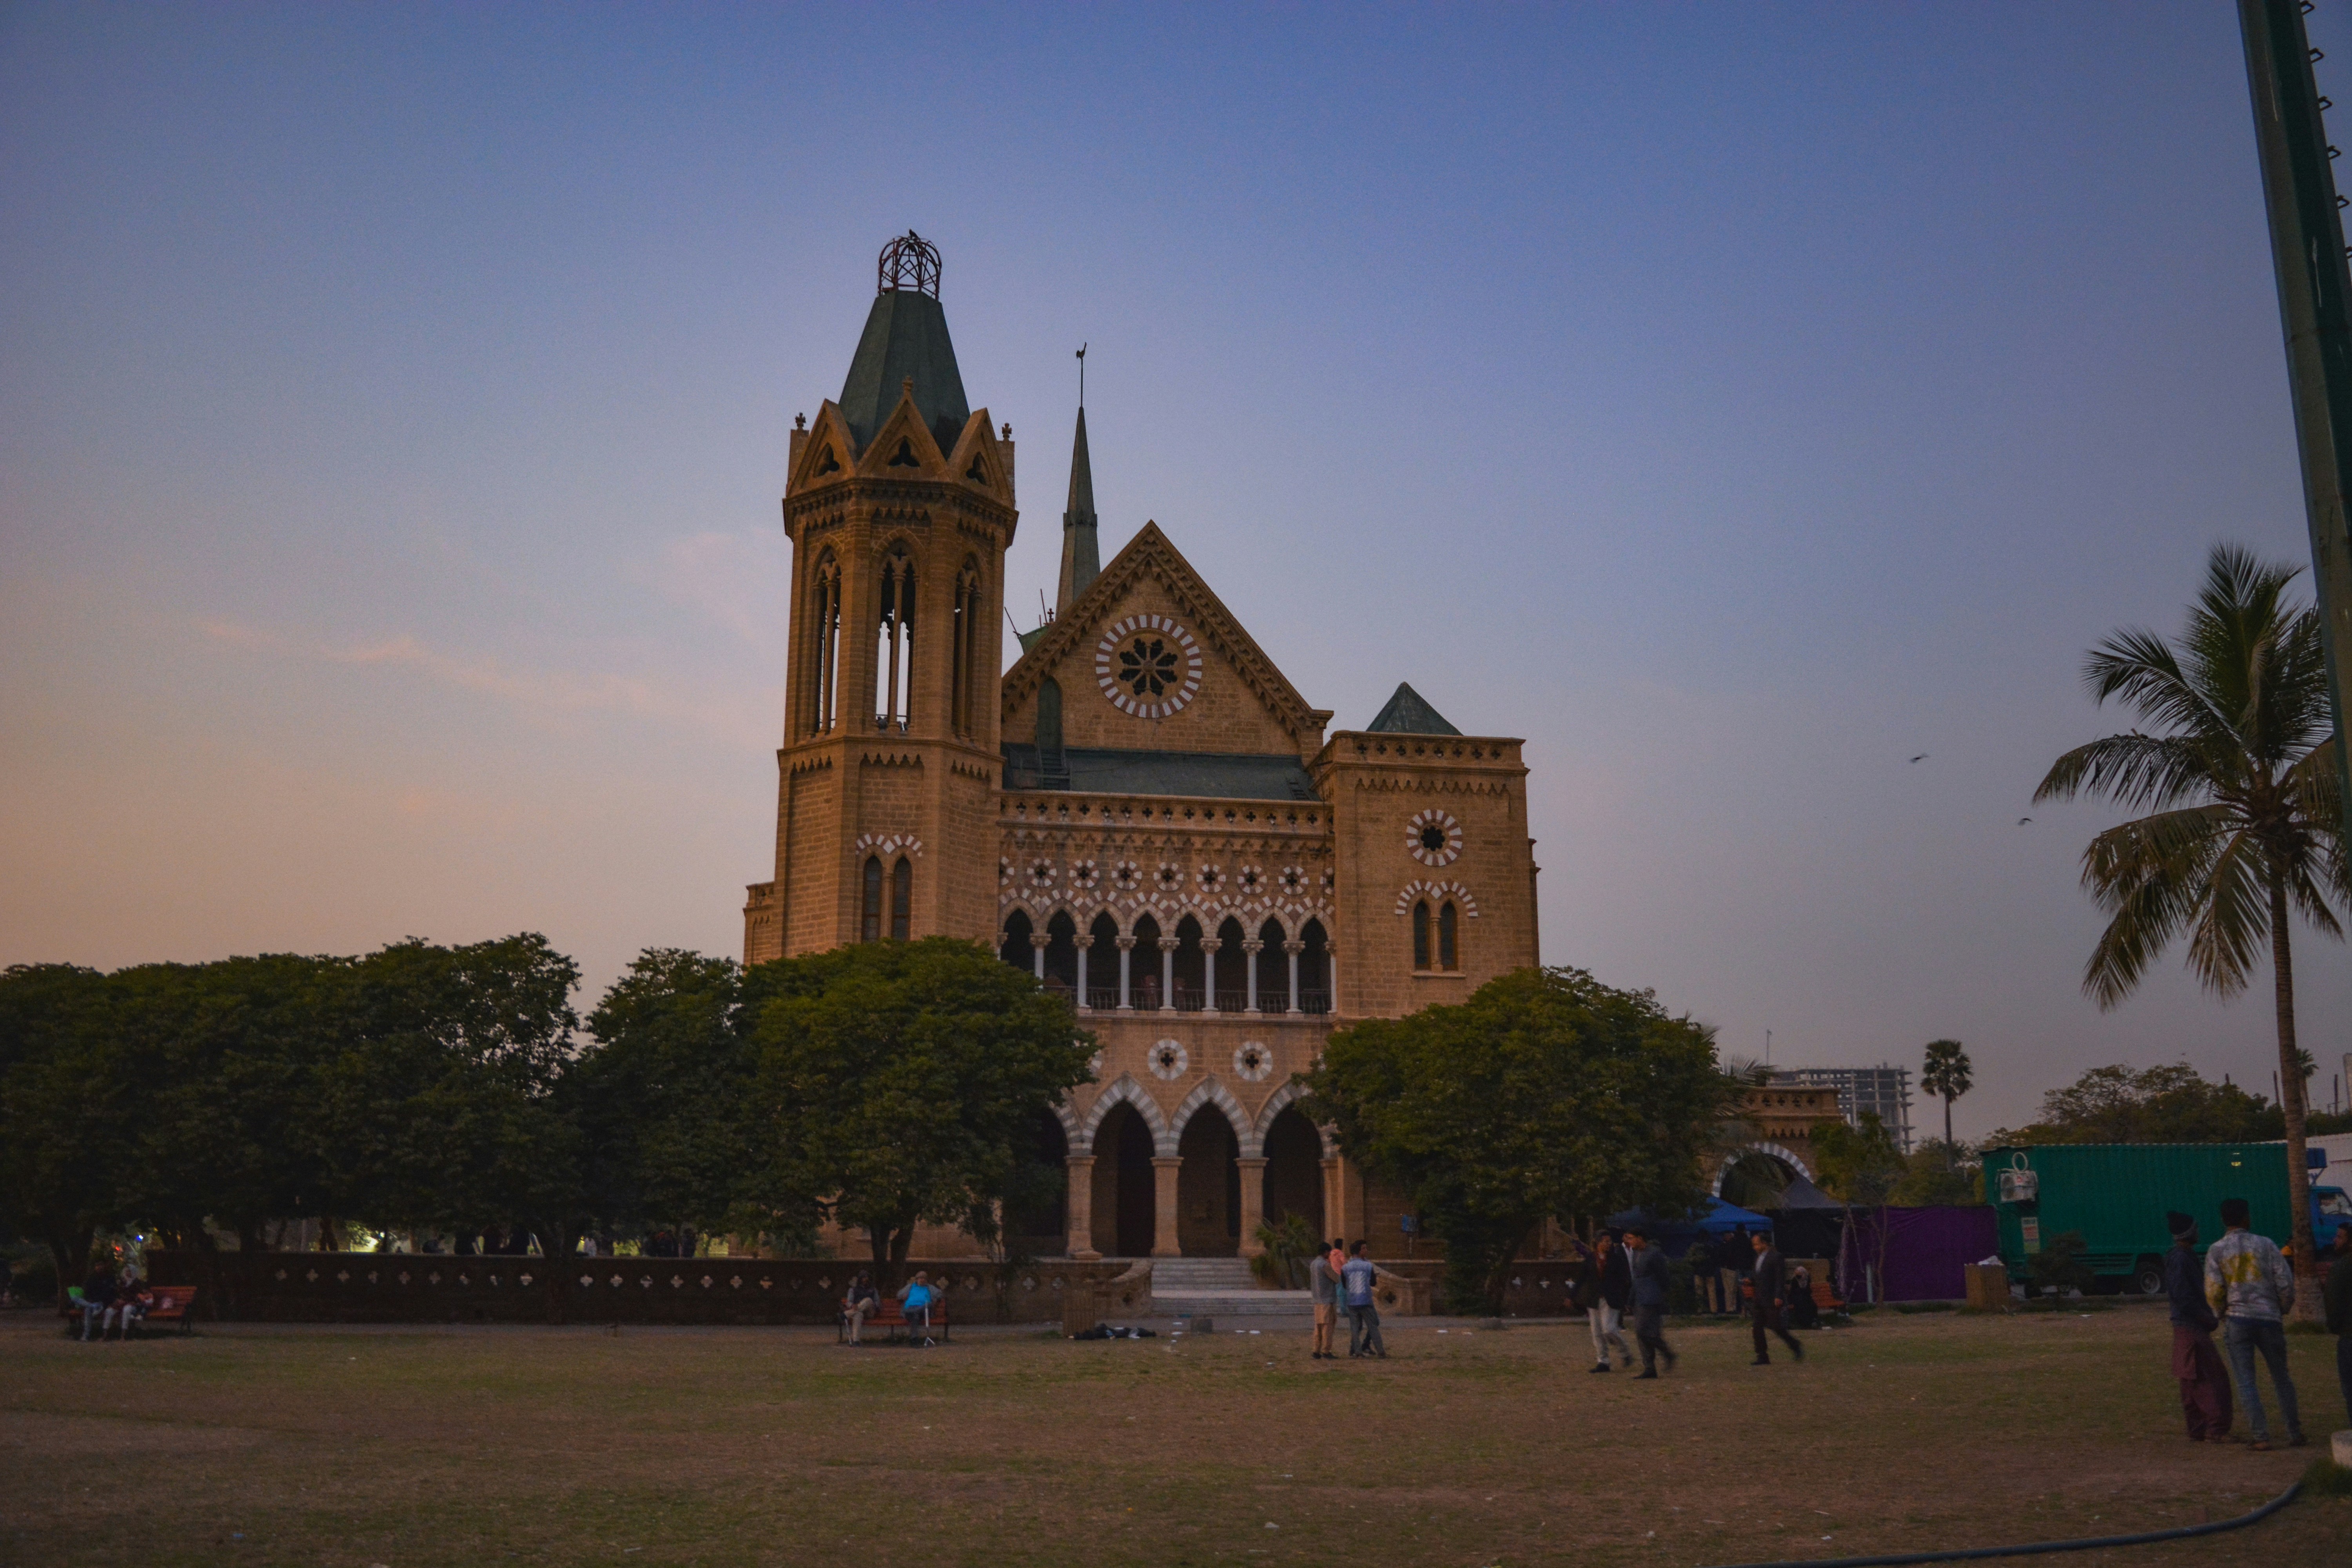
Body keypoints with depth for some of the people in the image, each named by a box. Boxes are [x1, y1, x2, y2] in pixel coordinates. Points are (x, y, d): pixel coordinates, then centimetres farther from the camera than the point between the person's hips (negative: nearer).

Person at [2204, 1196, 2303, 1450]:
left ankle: (2262, 1436, -5)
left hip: (2237, 1321, -1)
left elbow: (2213, 1293, -6)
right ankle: (2295, 1433, 18)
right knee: (2281, 1378, 15)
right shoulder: (2266, 1245, 1)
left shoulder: (2216, 1251, 0)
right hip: (2270, 1318, 1)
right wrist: (2282, 1311, 14)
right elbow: (2286, 1283, -3)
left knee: (2246, 1381, 2)